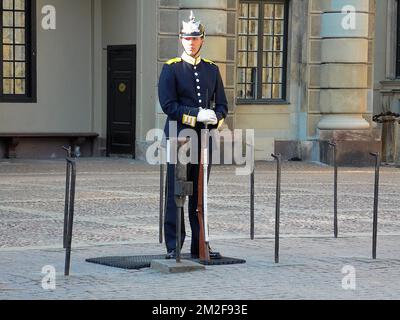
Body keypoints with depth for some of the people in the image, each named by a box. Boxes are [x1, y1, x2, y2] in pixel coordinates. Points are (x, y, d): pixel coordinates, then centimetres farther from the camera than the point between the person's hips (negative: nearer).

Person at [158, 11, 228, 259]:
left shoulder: (212, 69, 12)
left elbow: (222, 104, 11)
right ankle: (173, 246, 3)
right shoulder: (171, 69, -2)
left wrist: (216, 118, -11)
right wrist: (198, 115, -18)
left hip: (204, 139, 4)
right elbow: (168, 104, -10)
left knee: (200, 193, 9)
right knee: (175, 193, -2)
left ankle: (200, 246, 15)